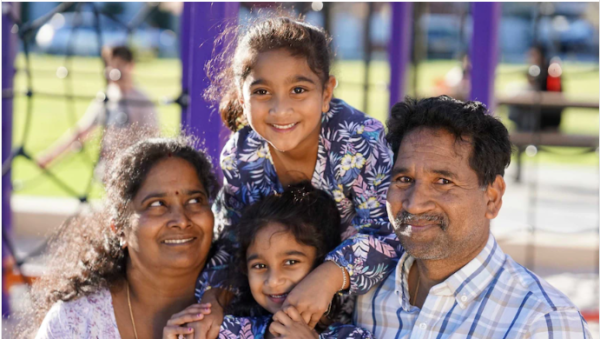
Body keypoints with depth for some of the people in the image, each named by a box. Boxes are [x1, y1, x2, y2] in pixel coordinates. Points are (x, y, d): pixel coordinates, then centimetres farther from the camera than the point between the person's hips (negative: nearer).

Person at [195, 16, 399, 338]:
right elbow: (229, 242, -3)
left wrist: (329, 276, -42)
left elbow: (386, 233, -25)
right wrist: (211, 302, -22)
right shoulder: (239, 157, -12)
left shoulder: (361, 141, -21)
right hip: (278, 306, 2)